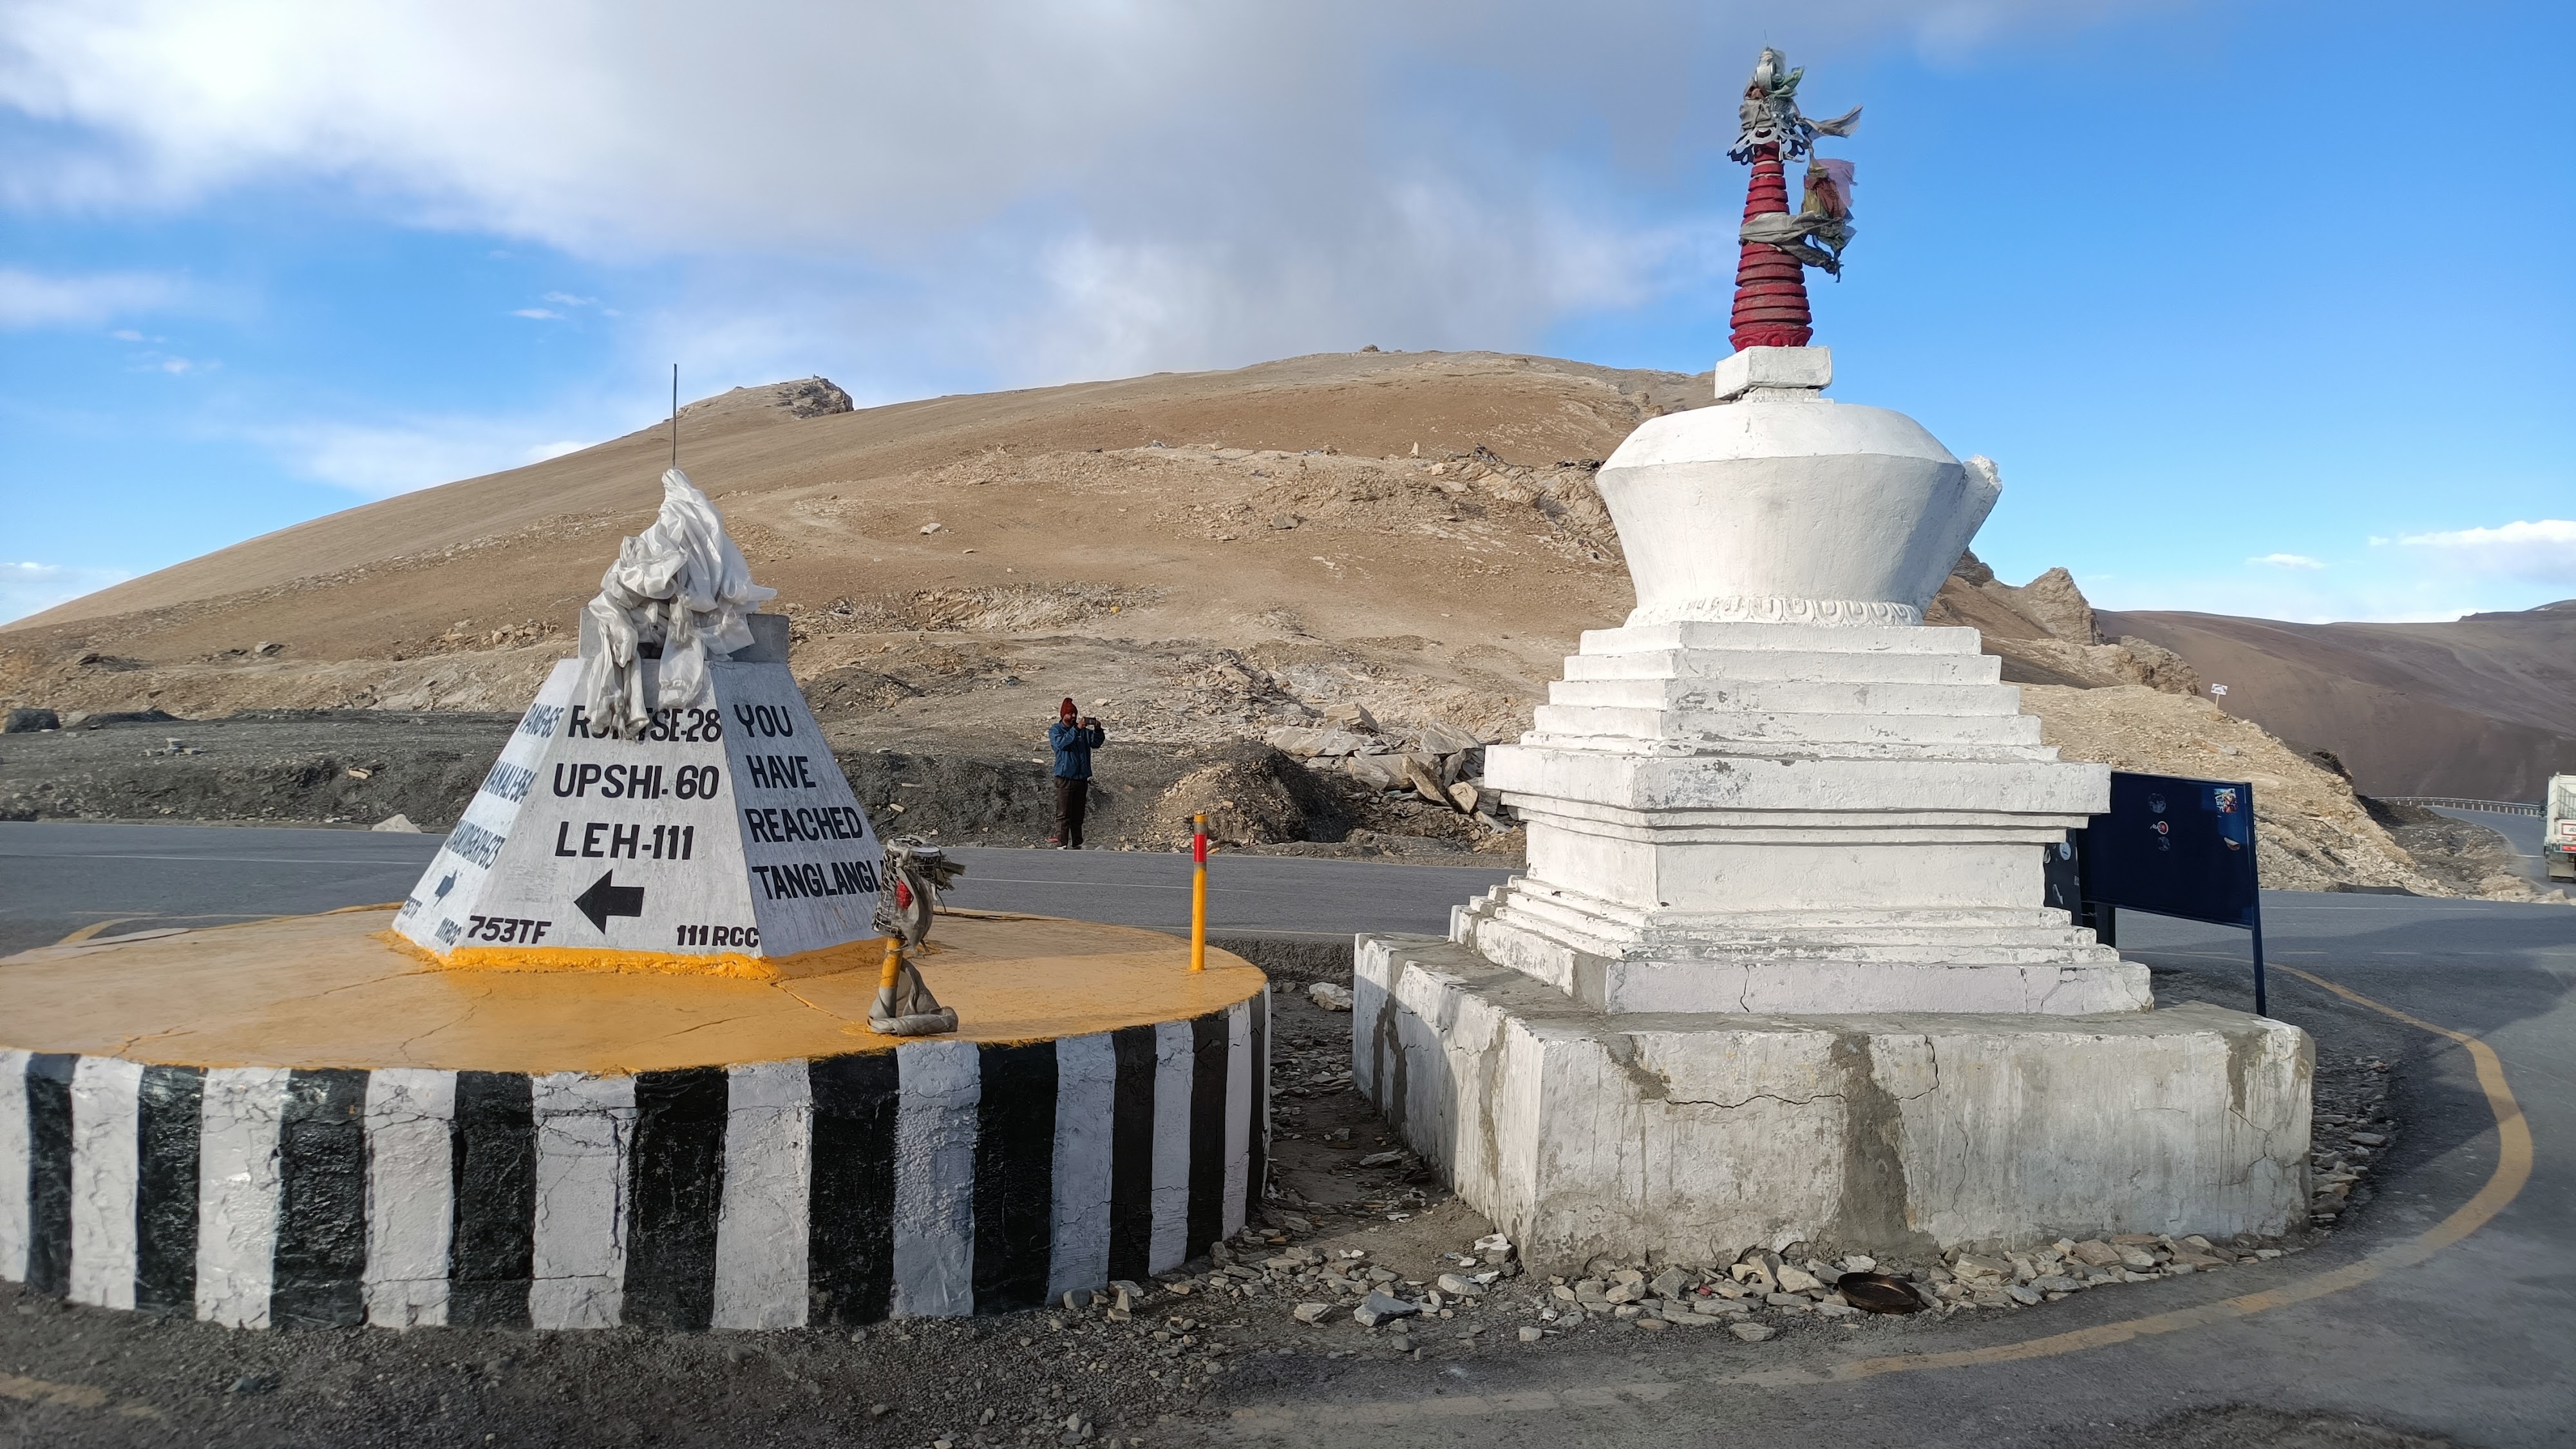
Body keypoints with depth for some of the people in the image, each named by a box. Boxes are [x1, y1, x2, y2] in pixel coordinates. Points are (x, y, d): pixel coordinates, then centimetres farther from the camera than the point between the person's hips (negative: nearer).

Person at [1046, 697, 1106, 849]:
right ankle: (1061, 844, -13)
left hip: (1082, 778, 5)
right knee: (1064, 814, -10)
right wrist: (1077, 729, -26)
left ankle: (1076, 845, 15)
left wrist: (1098, 730, -14)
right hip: (1065, 778, -5)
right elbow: (1061, 743, -18)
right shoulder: (1055, 730, 1)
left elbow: (1096, 743, 5)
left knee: (1078, 815, 9)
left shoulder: (1083, 730, 13)